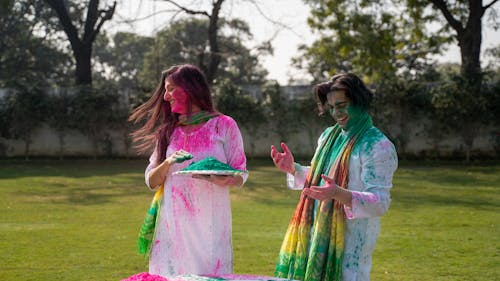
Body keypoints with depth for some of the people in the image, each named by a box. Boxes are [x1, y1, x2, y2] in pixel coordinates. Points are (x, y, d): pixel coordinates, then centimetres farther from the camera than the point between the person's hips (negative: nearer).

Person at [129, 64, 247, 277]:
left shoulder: (223, 126, 3)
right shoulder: (168, 132, 14)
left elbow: (240, 176, 3)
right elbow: (151, 181, 11)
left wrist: (223, 180, -19)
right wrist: (167, 164, -8)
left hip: (209, 224, -3)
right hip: (172, 224, 3)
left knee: (209, 273, -5)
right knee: (169, 274, 0)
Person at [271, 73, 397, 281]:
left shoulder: (378, 146, -11)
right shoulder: (328, 136, 14)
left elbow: (381, 203, -18)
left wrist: (340, 194, -33)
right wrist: (292, 169, 9)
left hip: (350, 242, -7)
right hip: (318, 236, 7)